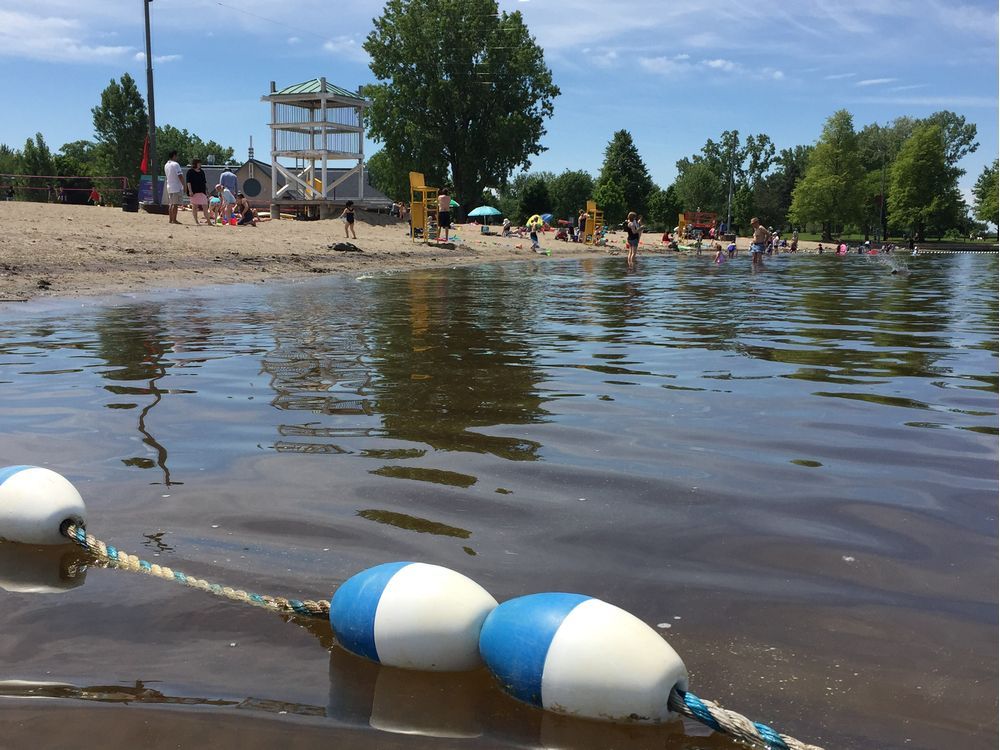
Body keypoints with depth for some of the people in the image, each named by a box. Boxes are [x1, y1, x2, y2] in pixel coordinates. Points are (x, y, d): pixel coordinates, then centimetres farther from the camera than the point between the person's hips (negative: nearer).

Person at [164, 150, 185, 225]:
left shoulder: (166, 165, 13)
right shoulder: (175, 164, -13)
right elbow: (180, 176, -18)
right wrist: (184, 185, -12)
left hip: (169, 187, 8)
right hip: (176, 187, -8)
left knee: (171, 204, 12)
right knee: (175, 204, -7)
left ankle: (171, 219, 13)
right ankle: (174, 220, -9)